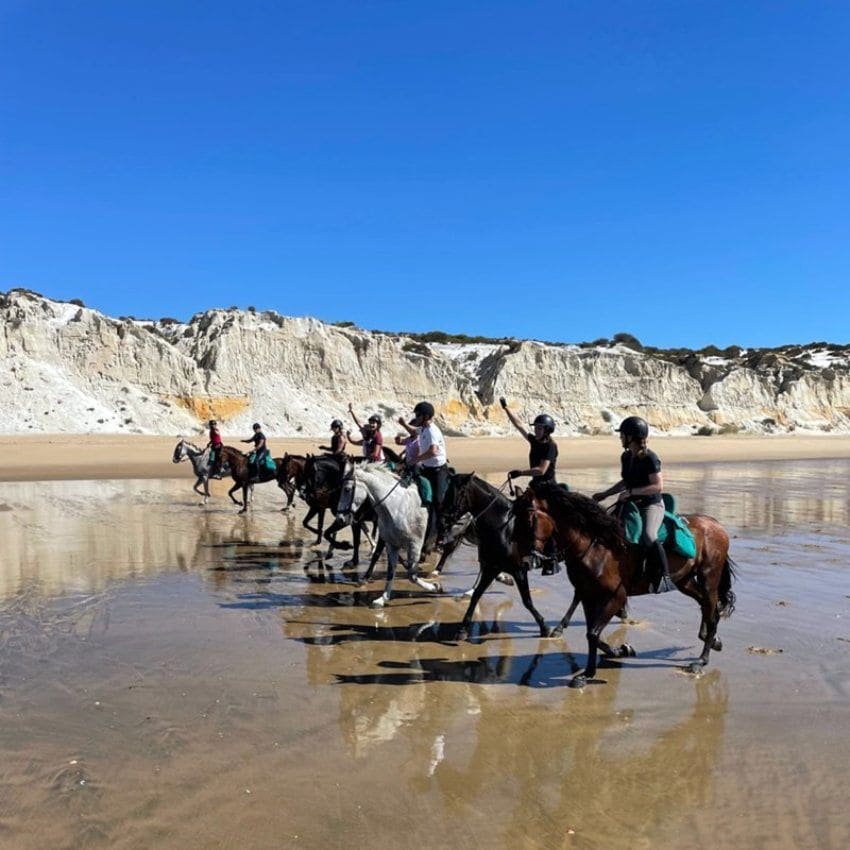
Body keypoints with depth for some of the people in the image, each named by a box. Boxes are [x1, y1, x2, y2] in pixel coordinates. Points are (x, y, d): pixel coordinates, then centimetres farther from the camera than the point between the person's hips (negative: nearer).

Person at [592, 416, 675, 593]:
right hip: (632, 505, 9)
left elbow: (658, 486, -21)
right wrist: (604, 494, 15)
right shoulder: (626, 457, 8)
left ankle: (665, 577, -27)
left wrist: (631, 491, -22)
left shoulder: (649, 458, -16)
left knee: (648, 536, -33)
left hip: (652, 505, -9)